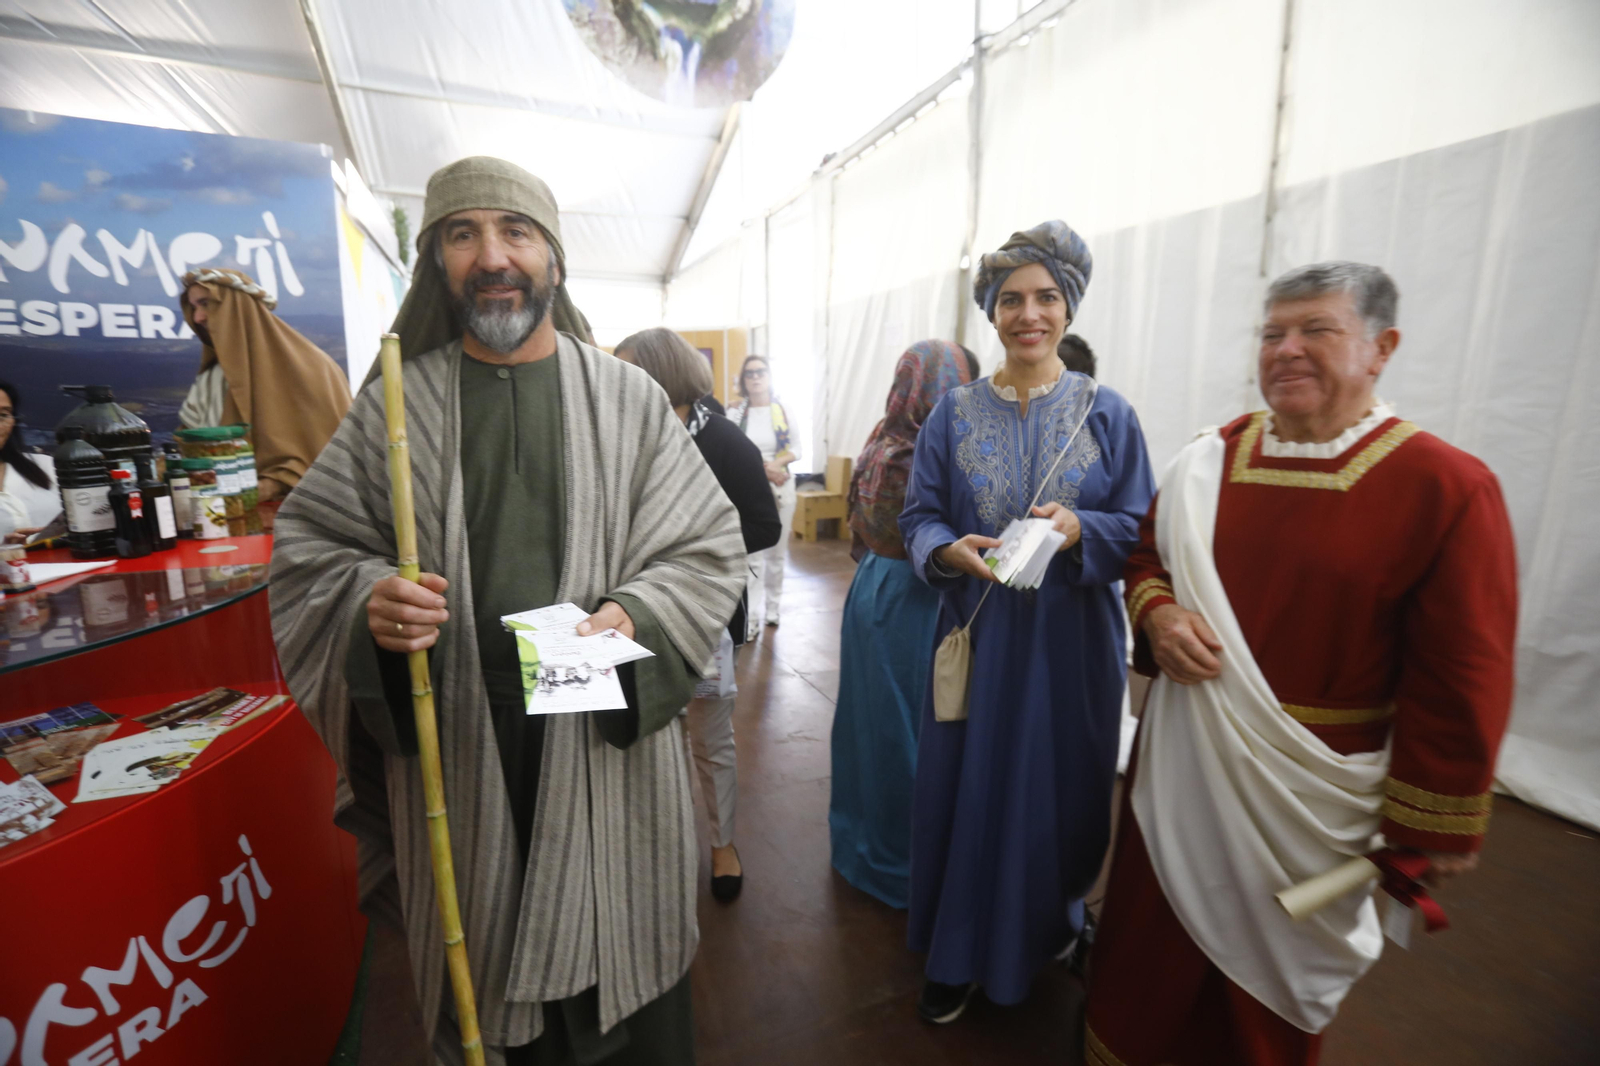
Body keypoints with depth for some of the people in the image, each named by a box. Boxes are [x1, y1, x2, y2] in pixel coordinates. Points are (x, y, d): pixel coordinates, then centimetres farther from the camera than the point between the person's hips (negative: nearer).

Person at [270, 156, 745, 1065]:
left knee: (621, 971, 16)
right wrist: (367, 599, -15)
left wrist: (639, 614, -18)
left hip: (606, 735, 0)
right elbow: (307, 548, 6)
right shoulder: (396, 404, 3)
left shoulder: (629, 398, 0)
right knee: (483, 976, 18)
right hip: (451, 737, 1)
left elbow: (712, 545, -1)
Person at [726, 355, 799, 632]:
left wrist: (776, 464, -15)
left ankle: (772, 608, 27)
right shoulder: (735, 412, -2)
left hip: (781, 487, 2)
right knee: (752, 554, -4)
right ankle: (750, 618, 1)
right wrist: (763, 470, -17)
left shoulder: (783, 410, 2)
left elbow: (796, 448, 2)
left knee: (777, 552, 11)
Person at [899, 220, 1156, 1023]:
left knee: (1060, 787, 13)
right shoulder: (955, 413, 2)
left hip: (1070, 641, 0)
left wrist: (1081, 529, -21)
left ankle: (1052, 925, 43)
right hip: (976, 635, 1)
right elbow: (919, 516, 1)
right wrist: (949, 551, -20)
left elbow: (1140, 528, 0)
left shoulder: (1106, 414, 0)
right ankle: (957, 955, 32)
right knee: (965, 787, 9)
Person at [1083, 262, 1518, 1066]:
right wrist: (1156, 613, -12)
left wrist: (1427, 829, -6)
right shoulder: (1213, 456, -1)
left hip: (1308, 787, -3)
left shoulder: (1447, 487, -13)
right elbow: (1148, 556, 10)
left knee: (1274, 968, 21)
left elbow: (1460, 684, -10)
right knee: (1153, 935, 21)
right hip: (1184, 760, 4)